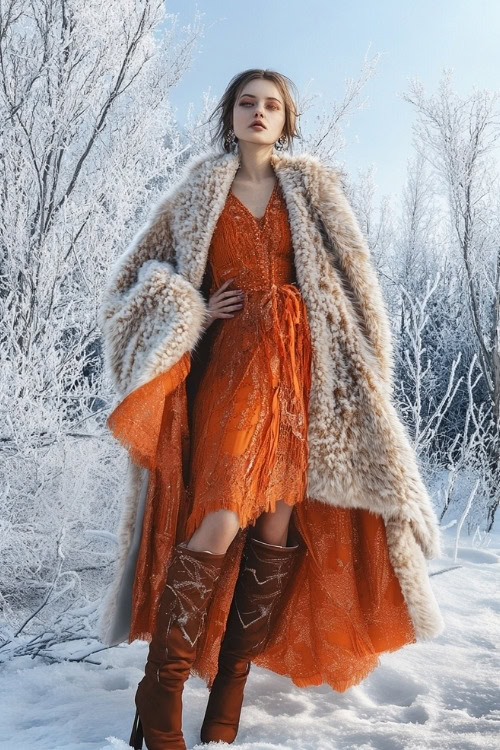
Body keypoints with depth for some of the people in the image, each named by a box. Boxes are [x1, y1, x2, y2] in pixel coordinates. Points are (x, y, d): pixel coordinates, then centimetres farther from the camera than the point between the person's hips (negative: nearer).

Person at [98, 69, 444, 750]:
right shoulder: (198, 195, 14)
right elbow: (142, 279, 16)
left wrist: (356, 379, -1)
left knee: (280, 526, -2)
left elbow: (351, 286, 9)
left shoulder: (312, 193, 15)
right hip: (230, 366, -2)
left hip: (299, 367, 2)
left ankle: (229, 693, 11)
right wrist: (195, 312, -3)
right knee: (218, 523, -17)